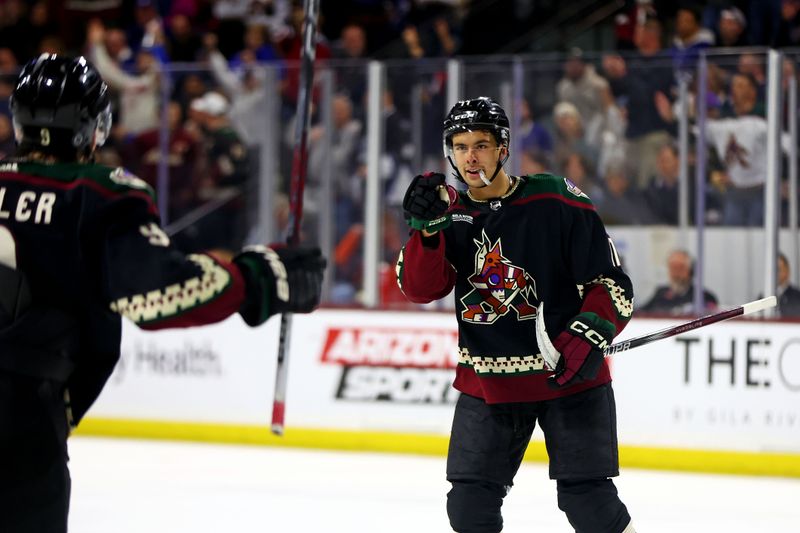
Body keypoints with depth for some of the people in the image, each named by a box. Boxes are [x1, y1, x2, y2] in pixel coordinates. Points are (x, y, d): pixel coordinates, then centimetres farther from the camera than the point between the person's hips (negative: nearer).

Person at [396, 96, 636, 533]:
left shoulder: (556, 201, -10)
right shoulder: (451, 214, 3)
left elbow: (611, 282, -8)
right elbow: (419, 289, -9)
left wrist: (587, 338, -22)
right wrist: (425, 229, -24)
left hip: (565, 375, -4)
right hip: (486, 380, 4)